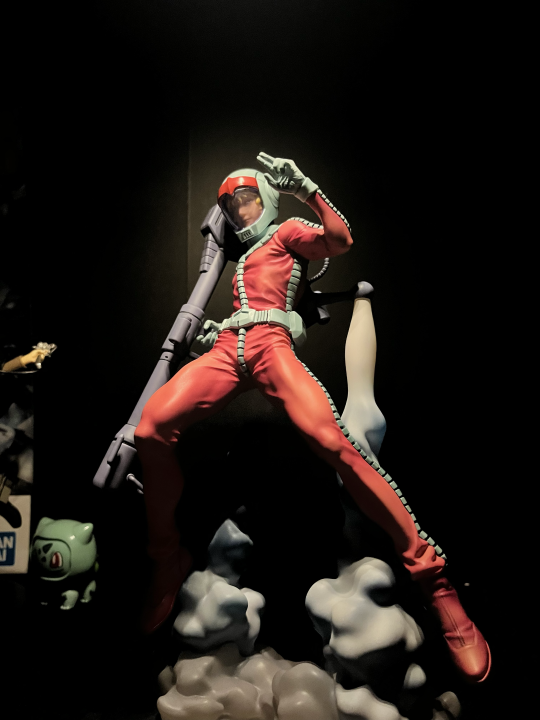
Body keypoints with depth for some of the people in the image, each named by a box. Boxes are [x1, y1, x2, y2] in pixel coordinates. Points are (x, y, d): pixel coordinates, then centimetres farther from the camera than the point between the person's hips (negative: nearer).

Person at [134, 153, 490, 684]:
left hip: (270, 344, -5)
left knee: (333, 441, -31)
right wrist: (213, 327, 19)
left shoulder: (286, 234, 19)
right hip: (227, 348, 6)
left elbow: (340, 240, 0)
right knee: (152, 428, -22)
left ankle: (431, 575, -25)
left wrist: (304, 188, -6)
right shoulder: (241, 257, 37)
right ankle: (167, 559, -5)